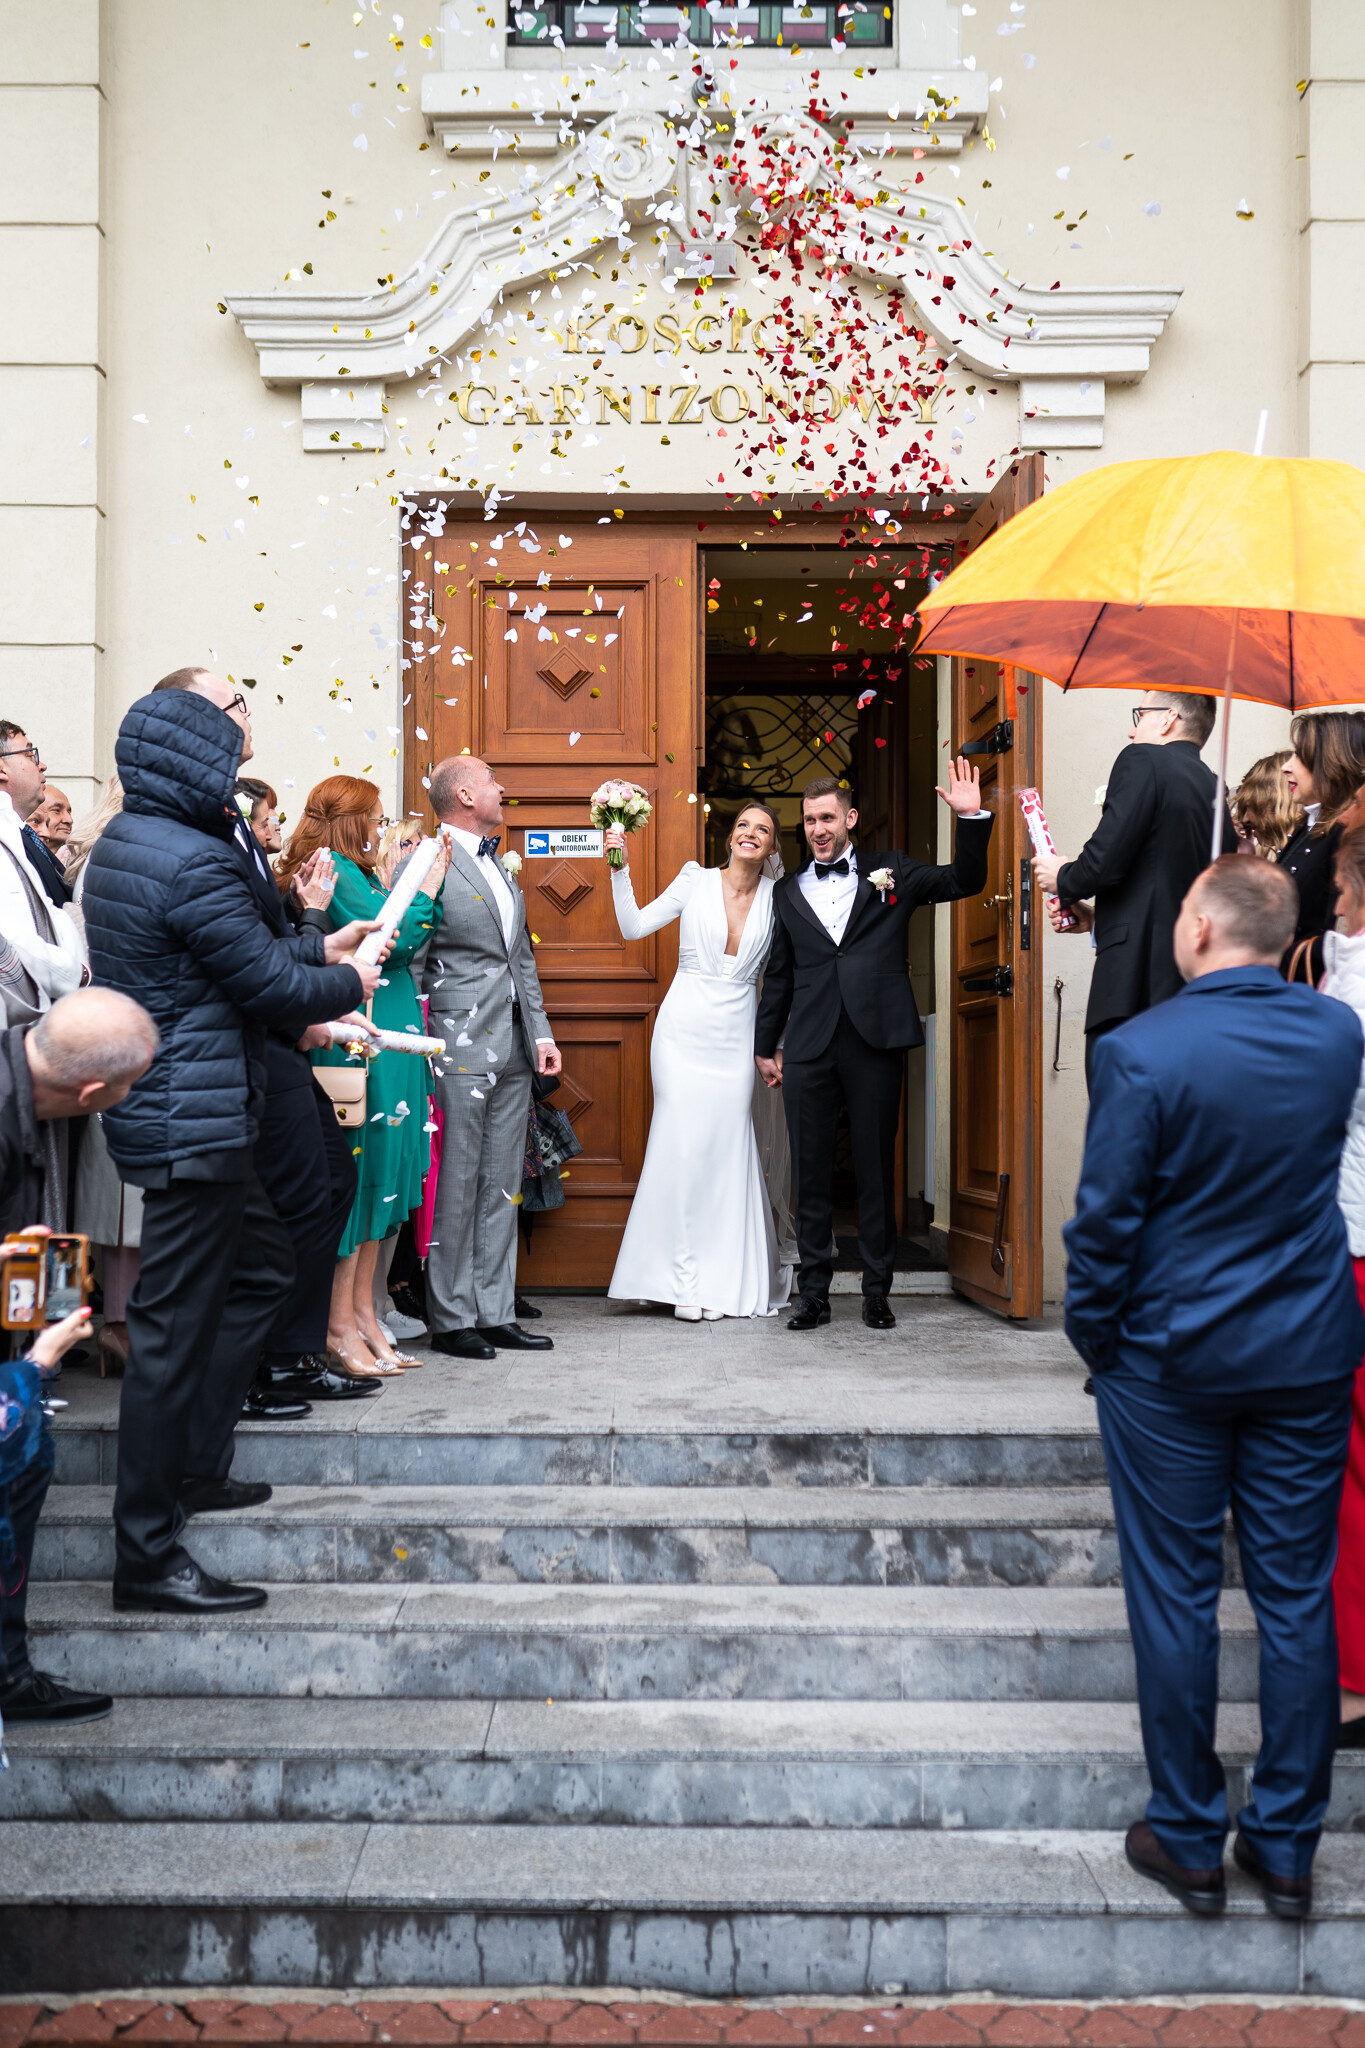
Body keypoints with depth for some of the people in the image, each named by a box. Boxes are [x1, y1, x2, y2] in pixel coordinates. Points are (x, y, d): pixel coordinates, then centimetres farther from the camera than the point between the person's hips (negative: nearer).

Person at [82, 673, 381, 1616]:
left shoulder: (125, 839, 11)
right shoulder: (193, 862, -22)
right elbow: (267, 983, -16)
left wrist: (322, 947, 17)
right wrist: (347, 983, 2)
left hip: (177, 1107, 11)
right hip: (193, 1121, -11)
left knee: (262, 1269, 23)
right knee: (176, 1323, -4)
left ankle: (195, 1465, 32)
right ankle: (148, 1555, 4)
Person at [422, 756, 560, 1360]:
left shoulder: (500, 867, 19)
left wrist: (541, 1032, 13)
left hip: (513, 1049, 8)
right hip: (460, 1047, -8)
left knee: (501, 1188, 10)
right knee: (455, 1188, -2)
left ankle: (495, 1313, 16)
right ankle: (451, 1319, 7)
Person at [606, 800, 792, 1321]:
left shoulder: (777, 897, 5)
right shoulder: (696, 880, 2)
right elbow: (633, 926, 1)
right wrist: (620, 869, -7)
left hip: (736, 1036, 1)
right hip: (685, 1028, -1)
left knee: (728, 1146, 0)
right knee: (683, 1142, -7)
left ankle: (724, 1282, 11)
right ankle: (684, 1279, 0)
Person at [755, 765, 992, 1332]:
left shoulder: (891, 873, 10)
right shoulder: (789, 891, 15)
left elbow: (965, 881, 5)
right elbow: (778, 975, 17)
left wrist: (971, 818, -8)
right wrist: (765, 1045, 15)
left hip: (875, 1044, -2)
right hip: (808, 1050, 2)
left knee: (876, 1172, 4)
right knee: (810, 1174, 4)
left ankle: (877, 1292, 13)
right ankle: (814, 1294, 12)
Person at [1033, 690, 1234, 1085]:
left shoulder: (1143, 761, -2)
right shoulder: (1216, 793, 20)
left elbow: (1104, 862, -13)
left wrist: (1062, 879, 8)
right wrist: (1098, 917, 25)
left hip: (1134, 983, -8)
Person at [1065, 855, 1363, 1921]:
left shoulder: (1140, 1051, -18)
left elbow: (1106, 1219, -15)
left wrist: (1095, 1334, 0)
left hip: (1171, 1362, -4)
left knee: (1175, 1599, 9)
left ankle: (1189, 1840, 21)